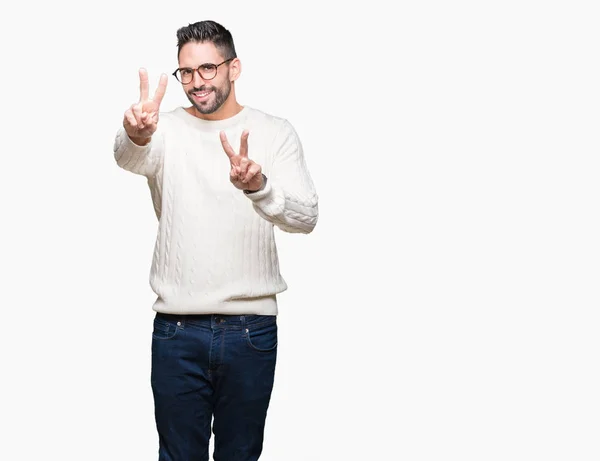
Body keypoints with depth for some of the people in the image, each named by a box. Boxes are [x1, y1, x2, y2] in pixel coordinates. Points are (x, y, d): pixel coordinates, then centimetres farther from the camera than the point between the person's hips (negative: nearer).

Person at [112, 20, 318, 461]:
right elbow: (130, 158, -24)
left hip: (252, 327, 0)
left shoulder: (276, 133, 0)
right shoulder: (166, 129, 0)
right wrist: (136, 136, -49)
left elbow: (306, 217, -12)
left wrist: (259, 188, -34)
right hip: (177, 328, 0)